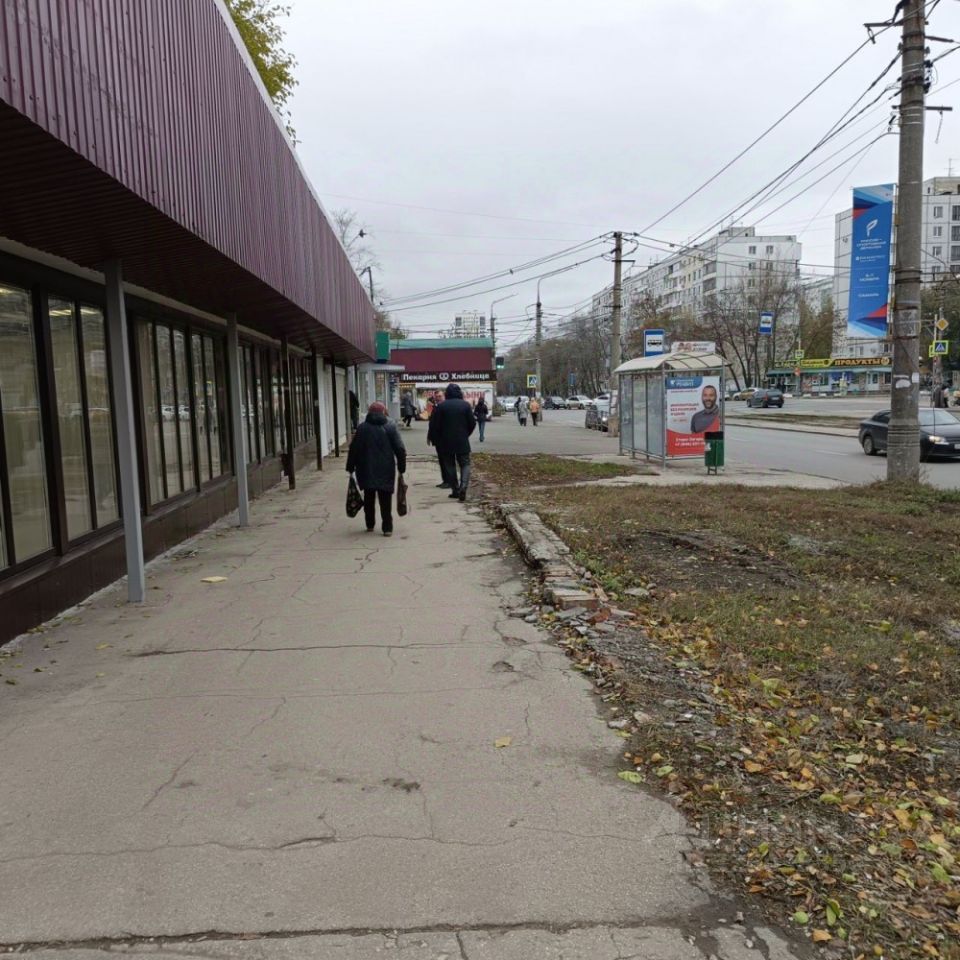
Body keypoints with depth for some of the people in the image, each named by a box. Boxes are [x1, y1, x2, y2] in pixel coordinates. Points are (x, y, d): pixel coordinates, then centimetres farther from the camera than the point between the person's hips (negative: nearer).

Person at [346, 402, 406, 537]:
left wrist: (350, 468, 7)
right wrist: (401, 468, 3)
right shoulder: (390, 427, 0)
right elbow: (400, 449, -4)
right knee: (385, 500, 2)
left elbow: (354, 449, 1)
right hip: (386, 470, -1)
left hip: (366, 470, 1)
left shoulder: (362, 428, 2)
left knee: (369, 498, 16)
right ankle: (387, 528, -2)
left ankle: (370, 524, 22)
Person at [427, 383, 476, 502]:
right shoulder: (465, 405, -3)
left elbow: (434, 425, -5)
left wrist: (431, 438, 10)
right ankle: (463, 486, -14)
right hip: (462, 442, 0)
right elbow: (472, 423, 1)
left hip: (446, 442, 0)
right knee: (465, 464, 7)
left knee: (449, 465, 11)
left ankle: (455, 490, 13)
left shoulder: (441, 406, -6)